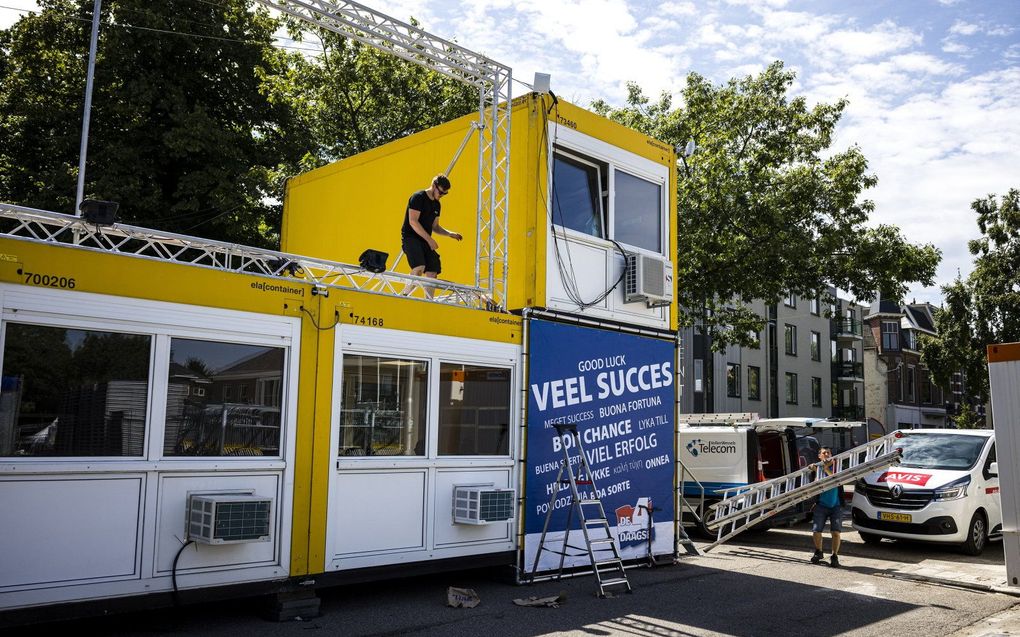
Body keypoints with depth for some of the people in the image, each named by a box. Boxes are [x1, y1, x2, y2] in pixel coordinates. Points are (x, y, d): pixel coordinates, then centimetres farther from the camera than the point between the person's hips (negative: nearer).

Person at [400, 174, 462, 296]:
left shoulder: (437, 205, 15)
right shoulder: (418, 197, -9)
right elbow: (413, 222, -17)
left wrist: (450, 234, 5)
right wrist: (429, 239, -19)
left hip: (425, 240, 8)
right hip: (410, 237, -8)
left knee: (432, 272, -2)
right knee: (419, 267, -28)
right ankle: (404, 295, -14)